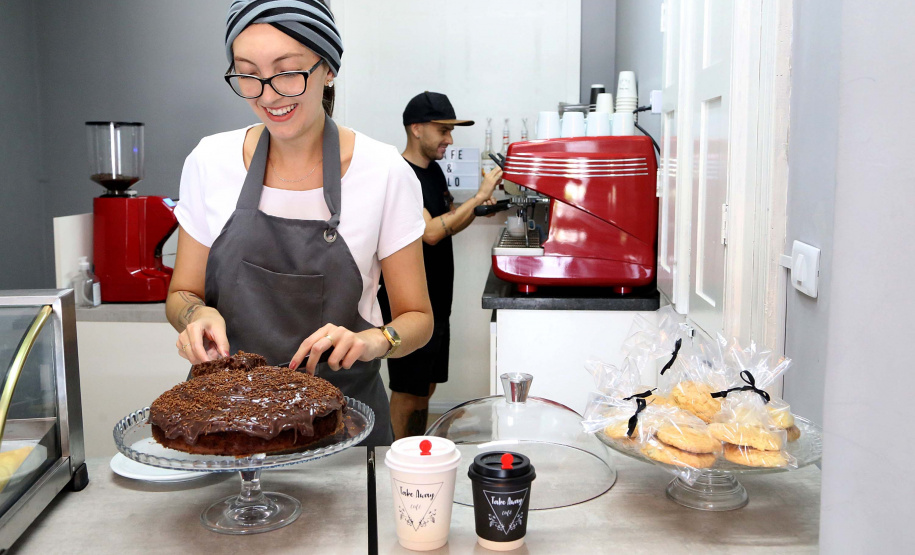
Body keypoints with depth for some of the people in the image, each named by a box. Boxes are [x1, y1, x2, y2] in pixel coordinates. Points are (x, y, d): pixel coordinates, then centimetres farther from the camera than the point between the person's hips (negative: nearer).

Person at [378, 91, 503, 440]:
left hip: (436, 302, 9)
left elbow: (449, 225, 16)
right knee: (407, 392, 3)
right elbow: (431, 232, -27)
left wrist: (478, 205, -2)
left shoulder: (434, 170, 11)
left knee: (426, 388, 17)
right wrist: (477, 197, -22)